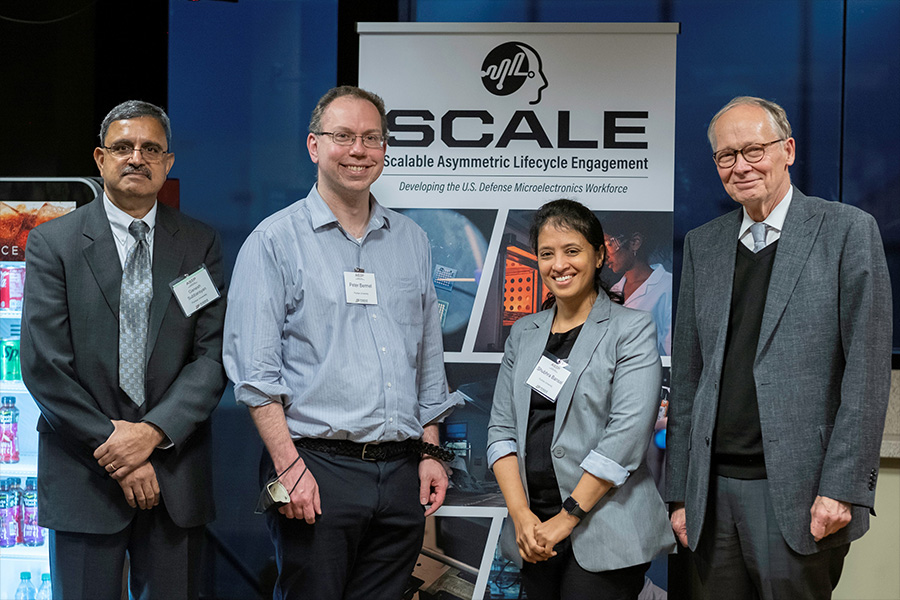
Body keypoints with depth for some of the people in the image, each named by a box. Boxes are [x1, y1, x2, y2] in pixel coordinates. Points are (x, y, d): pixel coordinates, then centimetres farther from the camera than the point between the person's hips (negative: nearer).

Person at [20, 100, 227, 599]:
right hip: (83, 477, -1)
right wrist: (114, 449, -11)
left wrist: (153, 432, -14)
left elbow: (214, 354, -1)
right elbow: (43, 367, -7)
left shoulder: (200, 245, 6)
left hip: (177, 476, 2)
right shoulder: (52, 244, 0)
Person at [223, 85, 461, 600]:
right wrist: (288, 466, -14)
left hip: (401, 473, 5)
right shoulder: (276, 241, -2)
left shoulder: (412, 240, 14)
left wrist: (430, 451, 11)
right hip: (315, 468, -4)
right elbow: (255, 369, -7)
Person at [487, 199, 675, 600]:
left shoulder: (631, 330, -4)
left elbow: (626, 435, -13)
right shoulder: (523, 334, 12)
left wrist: (567, 517, -14)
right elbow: (501, 428, 7)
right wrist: (521, 515, -6)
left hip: (605, 533, -4)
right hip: (535, 532, 5)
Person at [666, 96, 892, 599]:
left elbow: (867, 371, -6)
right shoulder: (702, 245, 13)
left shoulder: (847, 230, 0)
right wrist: (681, 492, 9)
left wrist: (842, 488, -12)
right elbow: (688, 375, 13)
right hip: (713, 492, 4)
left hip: (798, 495, -4)